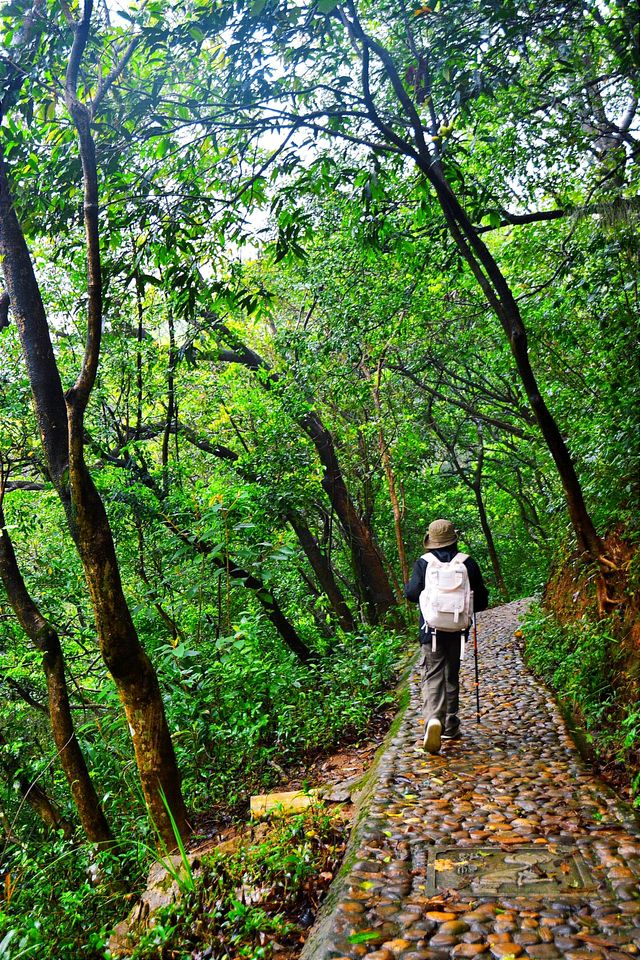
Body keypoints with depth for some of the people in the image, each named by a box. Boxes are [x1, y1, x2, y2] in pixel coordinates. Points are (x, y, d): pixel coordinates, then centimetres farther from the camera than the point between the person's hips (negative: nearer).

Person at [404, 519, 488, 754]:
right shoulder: (468, 563, -2)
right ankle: (451, 726, 25)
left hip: (431, 631, -2)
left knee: (432, 677, -2)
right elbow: (482, 601, 3)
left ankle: (433, 719, -27)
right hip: (457, 630, 2)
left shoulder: (423, 563, -6)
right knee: (451, 677, 17)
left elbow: (412, 593, -12)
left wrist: (407, 586, 10)